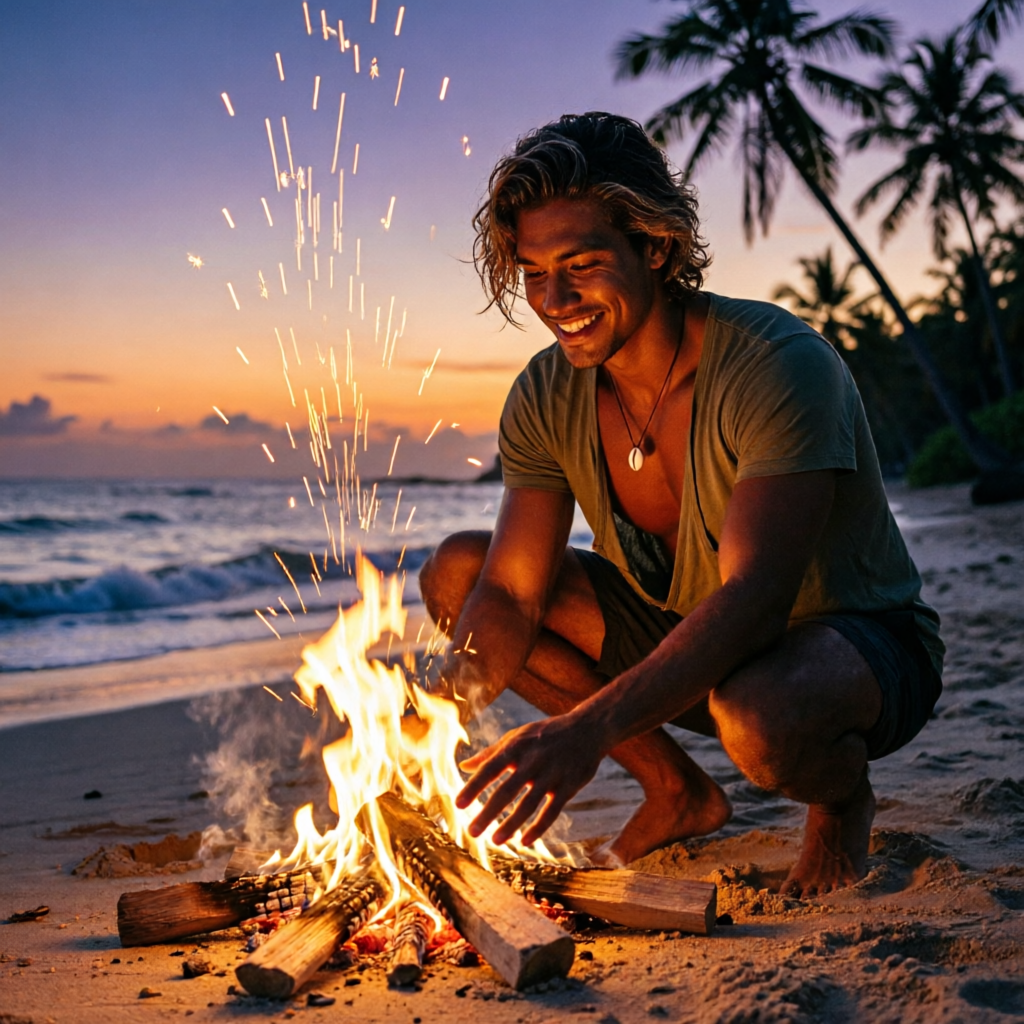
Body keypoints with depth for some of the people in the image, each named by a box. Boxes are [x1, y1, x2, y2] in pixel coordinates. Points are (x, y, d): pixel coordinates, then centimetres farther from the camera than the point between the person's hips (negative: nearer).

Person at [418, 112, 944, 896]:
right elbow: (511, 595, -11)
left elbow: (754, 596, -38)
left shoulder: (779, 367, -28)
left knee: (757, 719, -42)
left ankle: (842, 797, 0)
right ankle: (678, 791, 6)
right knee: (457, 572, -6)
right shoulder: (546, 399, -10)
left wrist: (589, 728, -51)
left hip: (864, 640, -6)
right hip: (688, 638, 6)